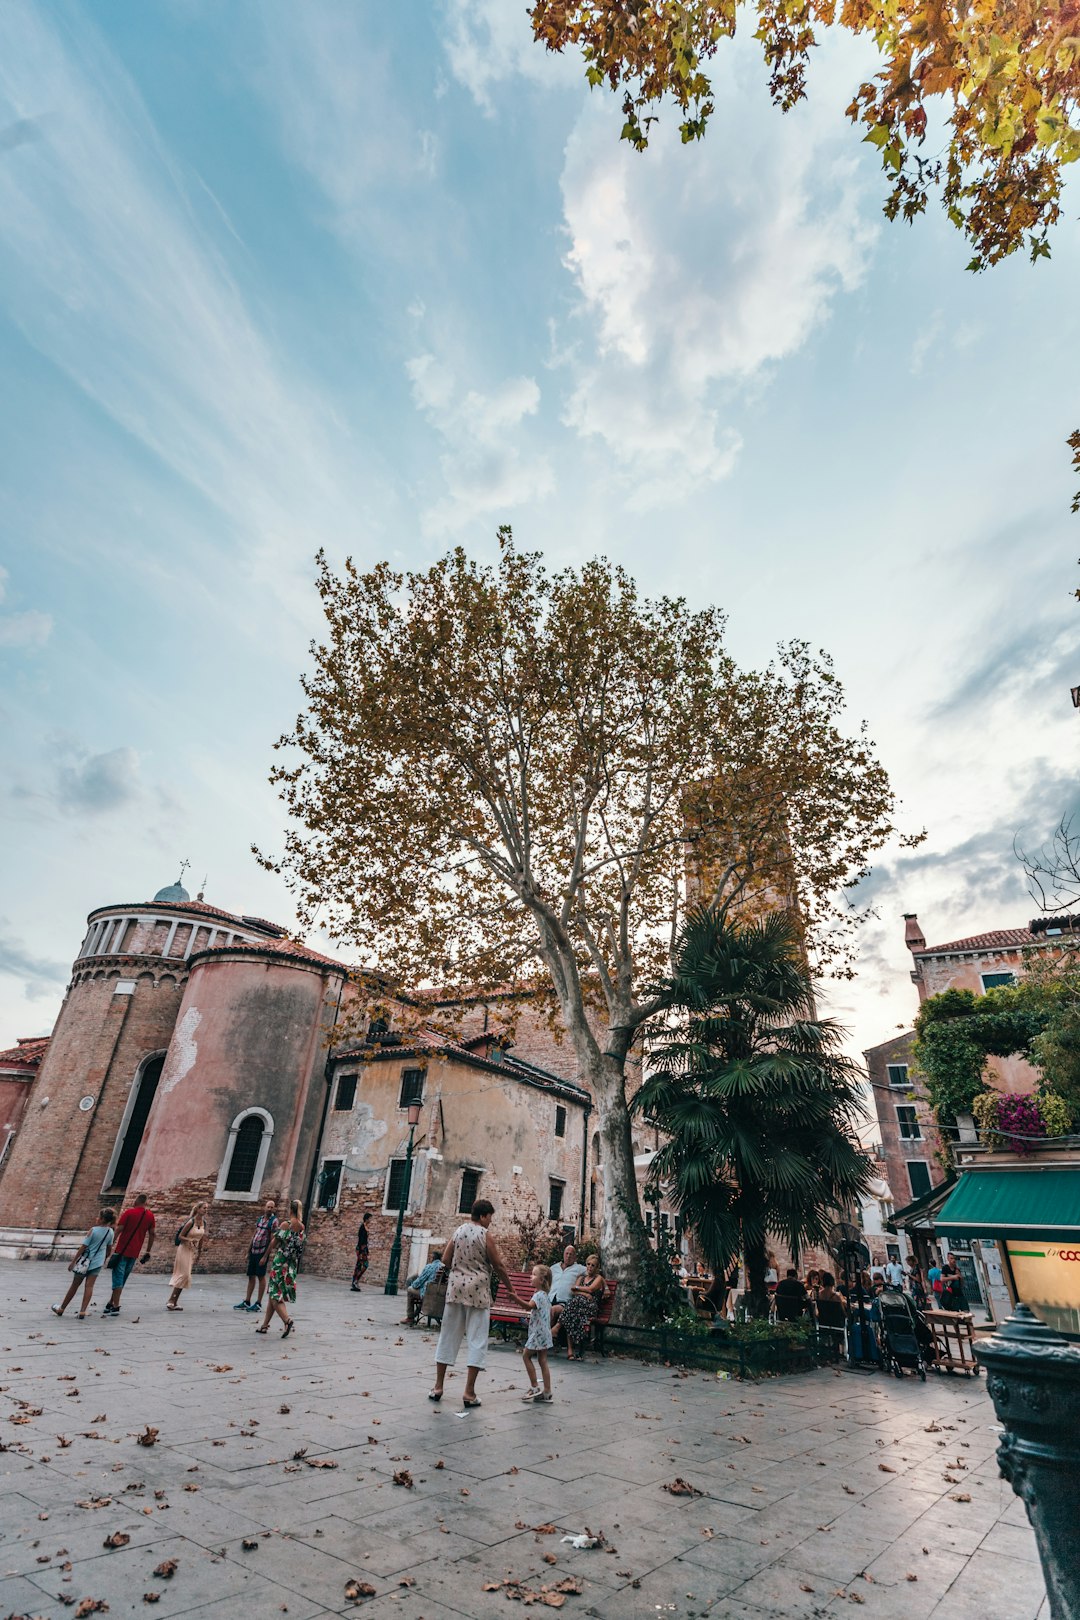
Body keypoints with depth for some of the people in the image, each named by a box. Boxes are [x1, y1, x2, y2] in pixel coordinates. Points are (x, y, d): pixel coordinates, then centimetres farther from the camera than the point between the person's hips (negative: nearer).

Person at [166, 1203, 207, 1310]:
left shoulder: (204, 1223, 2)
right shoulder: (191, 1222, -17)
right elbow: (180, 1236, -13)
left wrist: (199, 1253, 15)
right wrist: (190, 1240, -28)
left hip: (193, 1251, 7)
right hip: (184, 1249, -7)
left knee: (184, 1276, 8)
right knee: (183, 1275, -10)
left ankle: (174, 1301, 15)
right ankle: (171, 1300, -1)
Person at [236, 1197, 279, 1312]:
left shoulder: (274, 1221, -11)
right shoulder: (260, 1218, 9)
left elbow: (272, 1240, -14)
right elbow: (254, 1235, 17)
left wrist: (265, 1256, -17)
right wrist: (249, 1251, 15)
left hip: (262, 1252, -6)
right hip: (254, 1251, 6)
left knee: (261, 1277, 1)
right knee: (251, 1276, 12)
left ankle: (258, 1304, 10)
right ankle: (246, 1302, 21)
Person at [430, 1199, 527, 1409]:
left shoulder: (459, 1231, 5)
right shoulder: (485, 1236, -10)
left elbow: (445, 1260, 7)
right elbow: (499, 1267, -6)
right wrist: (511, 1290, 4)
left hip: (456, 1286, 5)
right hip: (477, 1289, -5)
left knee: (448, 1336, 13)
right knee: (476, 1339, 3)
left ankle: (438, 1387, 18)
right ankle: (469, 1392, 2)